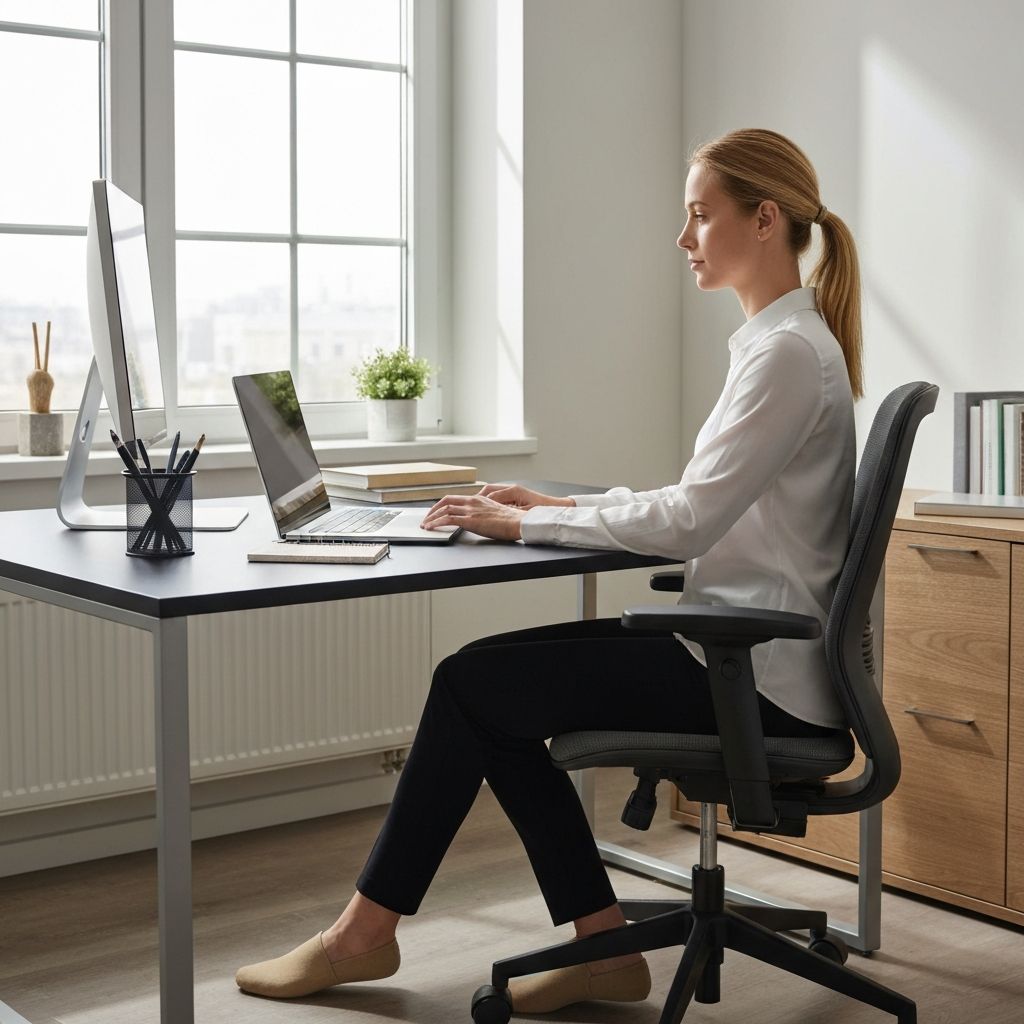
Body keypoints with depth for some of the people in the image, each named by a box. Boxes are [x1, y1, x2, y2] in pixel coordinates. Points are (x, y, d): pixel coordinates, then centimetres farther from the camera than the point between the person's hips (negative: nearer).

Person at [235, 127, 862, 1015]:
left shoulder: (789, 351, -17)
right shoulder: (777, 341, 14)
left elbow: (688, 521, -23)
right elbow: (704, 504, 17)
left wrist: (527, 525, -14)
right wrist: (555, 506, 8)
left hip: (755, 676, -9)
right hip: (736, 649, 9)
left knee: (472, 682, -7)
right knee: (493, 685, 4)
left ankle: (365, 932, 9)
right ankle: (603, 949, 9)